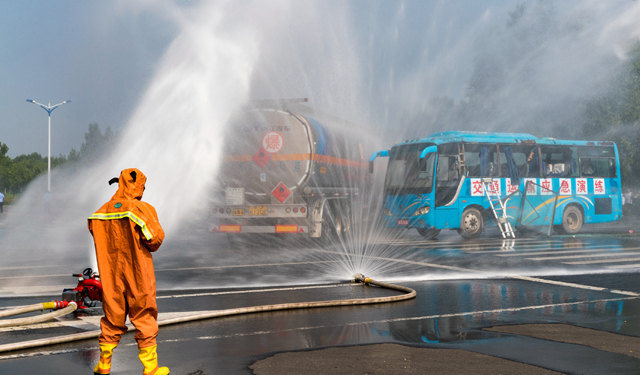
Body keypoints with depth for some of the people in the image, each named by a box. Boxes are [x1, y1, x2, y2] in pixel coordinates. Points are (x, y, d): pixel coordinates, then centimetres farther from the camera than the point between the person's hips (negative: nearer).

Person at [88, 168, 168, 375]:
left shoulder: (102, 212, 1)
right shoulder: (142, 209, -16)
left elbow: (98, 237, 12)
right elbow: (156, 239, -14)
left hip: (111, 275, 5)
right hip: (139, 276, -4)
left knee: (112, 319, 17)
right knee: (145, 320, 6)